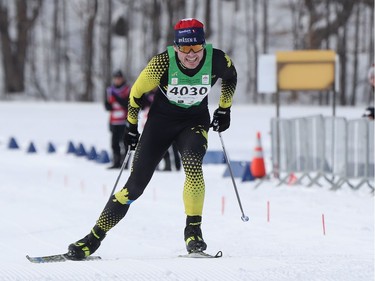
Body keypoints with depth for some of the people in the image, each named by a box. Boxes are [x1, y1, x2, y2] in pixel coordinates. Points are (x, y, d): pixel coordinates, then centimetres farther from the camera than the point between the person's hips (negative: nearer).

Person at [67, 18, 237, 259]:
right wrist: (132, 126, 1)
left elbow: (231, 77, 6)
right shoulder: (163, 63, -26)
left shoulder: (217, 60, -21)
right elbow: (137, 92, -7)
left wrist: (224, 110, 5)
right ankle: (95, 237, 5)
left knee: (192, 163, -32)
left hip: (195, 121, 1)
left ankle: (193, 230, -20)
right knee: (135, 185, -6)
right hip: (161, 119, -1)